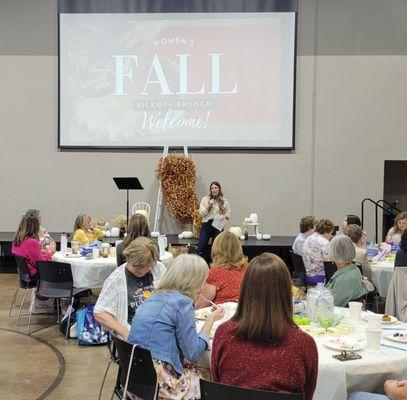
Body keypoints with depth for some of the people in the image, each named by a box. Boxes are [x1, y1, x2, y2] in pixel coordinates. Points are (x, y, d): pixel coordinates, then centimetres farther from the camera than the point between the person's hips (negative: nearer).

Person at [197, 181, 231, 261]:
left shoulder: (224, 201, 6)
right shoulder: (205, 199, 4)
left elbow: (229, 214, 11)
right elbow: (201, 213, 0)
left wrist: (224, 216, -11)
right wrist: (209, 206, -14)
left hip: (218, 226, 1)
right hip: (206, 225, -1)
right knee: (200, 248, -8)